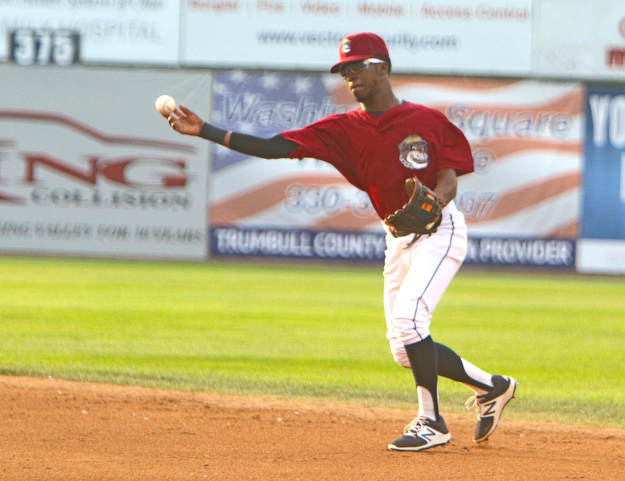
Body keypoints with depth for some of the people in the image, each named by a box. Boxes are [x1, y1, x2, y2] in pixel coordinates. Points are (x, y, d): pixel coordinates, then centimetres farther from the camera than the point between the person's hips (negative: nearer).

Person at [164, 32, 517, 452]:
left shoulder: (428, 121, -9)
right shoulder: (346, 129, 1)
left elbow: (449, 182, -10)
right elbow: (276, 147, -6)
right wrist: (204, 131, -14)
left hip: (440, 230, -7)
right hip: (398, 238, 7)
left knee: (408, 319, -23)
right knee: (405, 350, 8)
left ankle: (432, 423, -11)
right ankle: (491, 386, 27)